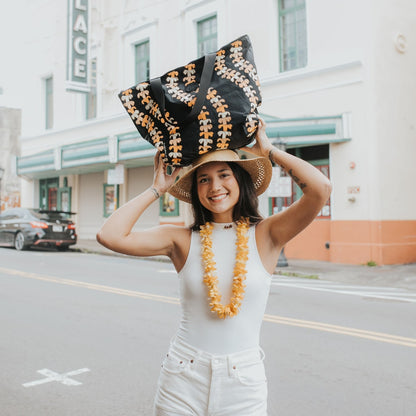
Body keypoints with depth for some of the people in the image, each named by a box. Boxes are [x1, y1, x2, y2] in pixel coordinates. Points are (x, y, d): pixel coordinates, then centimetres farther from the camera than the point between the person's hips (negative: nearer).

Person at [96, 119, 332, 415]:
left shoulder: (265, 236, -4)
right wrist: (157, 189, -3)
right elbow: (110, 236, -12)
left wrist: (269, 150, -6)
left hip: (243, 385, 0)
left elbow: (321, 189, -17)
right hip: (182, 382, 1)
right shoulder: (183, 240, -2)